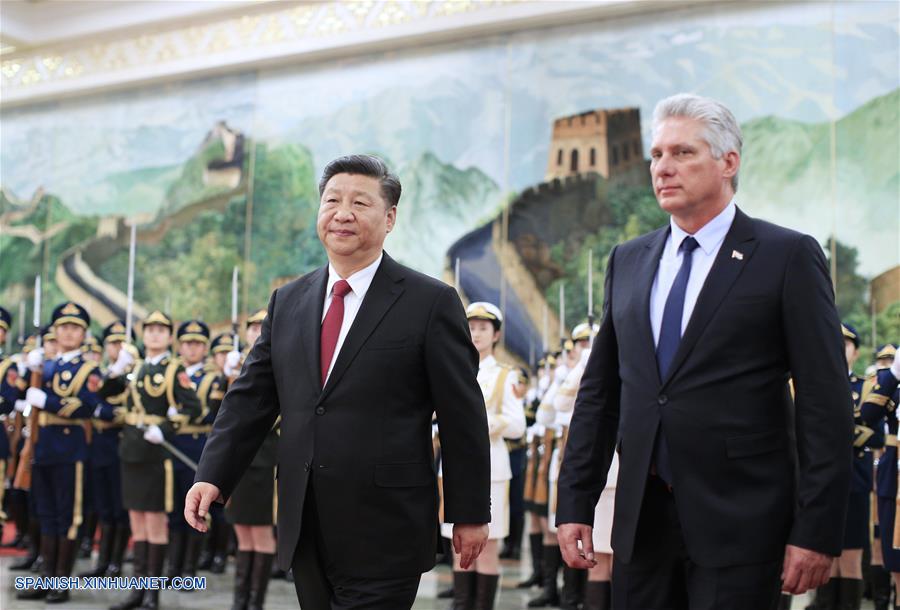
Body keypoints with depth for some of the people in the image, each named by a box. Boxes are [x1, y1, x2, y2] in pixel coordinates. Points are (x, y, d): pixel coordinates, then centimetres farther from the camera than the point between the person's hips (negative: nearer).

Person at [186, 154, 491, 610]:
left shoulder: (431, 303, -4)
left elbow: (463, 416, -3)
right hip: (305, 531, 5)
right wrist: (213, 477, -2)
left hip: (385, 533, -5)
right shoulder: (287, 302, 11)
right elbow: (250, 398, 10)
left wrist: (470, 513, -3)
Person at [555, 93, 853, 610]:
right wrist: (576, 503, 8)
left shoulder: (789, 257, -4)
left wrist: (817, 531, -12)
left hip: (739, 523, -4)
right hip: (642, 519, 5)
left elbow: (825, 403, -7)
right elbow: (599, 392, 12)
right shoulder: (628, 261, 11)